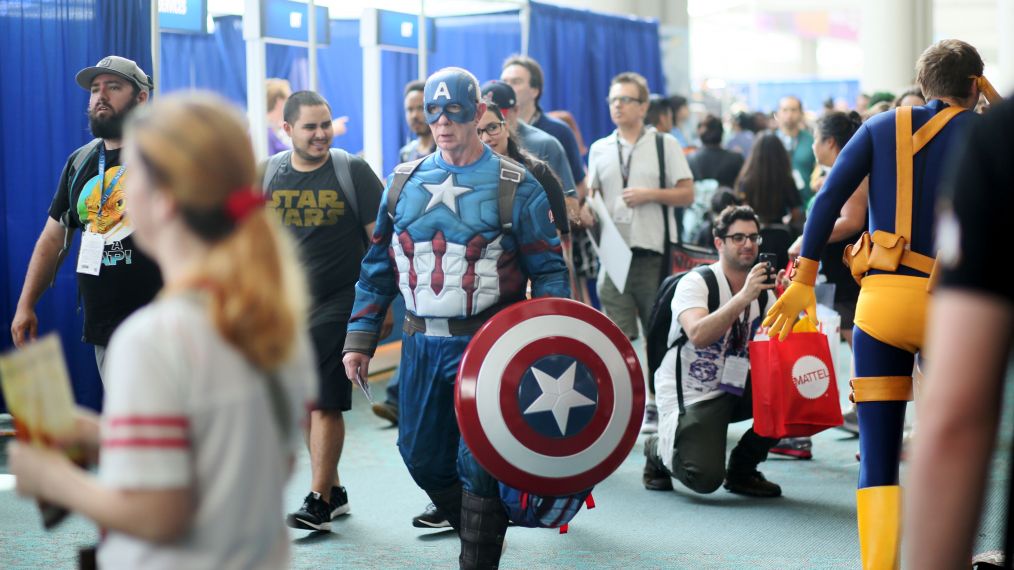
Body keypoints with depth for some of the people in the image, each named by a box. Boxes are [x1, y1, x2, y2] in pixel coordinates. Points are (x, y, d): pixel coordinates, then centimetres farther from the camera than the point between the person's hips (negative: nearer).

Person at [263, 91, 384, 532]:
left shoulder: (353, 171, -5)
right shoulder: (267, 175, 6)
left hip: (338, 302, -5)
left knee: (324, 403, -10)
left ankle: (319, 500, -5)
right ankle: (334, 490, 23)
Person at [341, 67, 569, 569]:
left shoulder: (516, 187, -4)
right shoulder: (404, 183, 9)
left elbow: (548, 271, -3)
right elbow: (378, 268, 13)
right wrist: (359, 339, 9)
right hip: (421, 345, 5)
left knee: (478, 464, -4)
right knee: (422, 457, 12)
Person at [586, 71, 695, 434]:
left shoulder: (665, 144, 5)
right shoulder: (600, 149, 14)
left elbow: (687, 194, 2)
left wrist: (651, 194, -12)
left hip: (653, 253, -2)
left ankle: (654, 404, 13)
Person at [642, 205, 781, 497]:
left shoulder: (763, 291, 4)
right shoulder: (696, 282, -14)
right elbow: (698, 335, -33)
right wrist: (744, 298, -38)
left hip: (734, 390, 6)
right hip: (689, 394, -6)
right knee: (705, 478, -26)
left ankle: (743, 468, 3)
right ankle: (659, 450, 11)